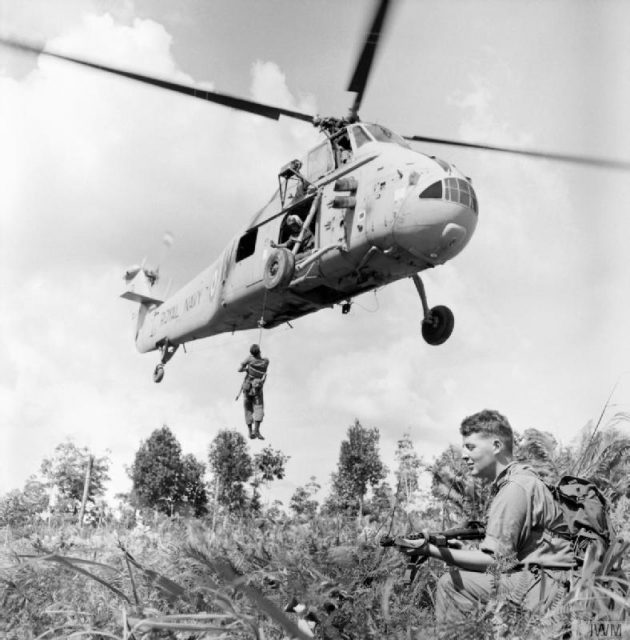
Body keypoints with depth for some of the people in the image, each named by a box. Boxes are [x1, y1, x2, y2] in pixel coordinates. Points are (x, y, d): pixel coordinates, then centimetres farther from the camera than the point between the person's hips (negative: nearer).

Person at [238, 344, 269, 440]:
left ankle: (250, 432, 7)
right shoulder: (266, 361, -9)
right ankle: (256, 429, -22)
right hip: (257, 389, 0)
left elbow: (240, 369, -9)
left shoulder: (250, 358, -15)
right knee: (259, 409, -1)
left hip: (247, 388, 1)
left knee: (248, 410, 10)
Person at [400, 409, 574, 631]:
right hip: (533, 575, 10)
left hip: (546, 585, -10)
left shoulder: (515, 488, -17)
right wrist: (460, 548, -1)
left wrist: (433, 551, -19)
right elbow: (504, 549, 11)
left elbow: (496, 560, -19)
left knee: (450, 584, -13)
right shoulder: (507, 482, 14)